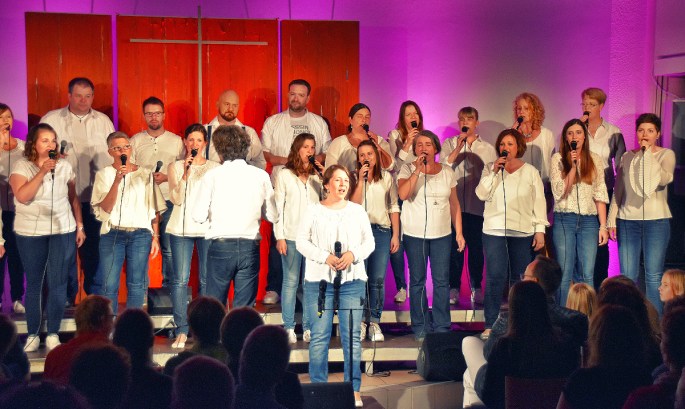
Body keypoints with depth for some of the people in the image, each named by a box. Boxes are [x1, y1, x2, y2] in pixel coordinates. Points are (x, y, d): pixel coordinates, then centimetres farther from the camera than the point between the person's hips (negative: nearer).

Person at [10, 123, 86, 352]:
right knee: (34, 284, 5)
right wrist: (42, 172, -21)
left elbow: (73, 198, 12)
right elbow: (22, 196, -18)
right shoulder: (21, 166, -3)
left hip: (63, 232, 2)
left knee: (58, 284, 1)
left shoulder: (64, 167, 5)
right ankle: (32, 334, 14)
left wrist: (80, 226, 9)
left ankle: (53, 335, 10)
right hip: (30, 233, -2)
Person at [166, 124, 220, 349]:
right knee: (180, 280, -3)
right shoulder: (175, 167, 7)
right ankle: (181, 330, 1)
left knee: (207, 280, 0)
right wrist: (186, 173, -15)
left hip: (208, 228, 0)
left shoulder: (215, 168, 8)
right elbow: (176, 198, -5)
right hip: (181, 228, 0)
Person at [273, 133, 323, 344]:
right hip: (291, 237, -3)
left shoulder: (317, 176, 11)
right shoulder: (284, 175, 4)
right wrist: (279, 237, -5)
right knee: (291, 282, -1)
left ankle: (308, 328, 9)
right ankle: (289, 328, 5)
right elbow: (277, 207, 1)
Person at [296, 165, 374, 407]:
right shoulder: (314, 212, 4)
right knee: (319, 336, 0)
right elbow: (302, 242, -1)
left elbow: (369, 242, 9)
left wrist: (353, 254, -10)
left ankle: (354, 389, 6)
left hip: (352, 280, 2)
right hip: (319, 280, -1)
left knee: (352, 336, 0)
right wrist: (325, 257, -13)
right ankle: (318, 387, 8)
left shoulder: (357, 211, 11)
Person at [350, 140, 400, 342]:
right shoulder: (354, 178, 6)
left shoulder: (386, 178, 10)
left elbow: (394, 207, 10)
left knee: (378, 280, -2)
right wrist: (361, 180, -10)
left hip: (382, 231, 1)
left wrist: (395, 235, 5)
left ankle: (374, 322, 6)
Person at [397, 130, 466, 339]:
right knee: (417, 280, 4)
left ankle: (442, 326, 8)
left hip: (442, 234, 2)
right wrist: (418, 170, -20)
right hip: (414, 234, -2)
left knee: (442, 280, 0)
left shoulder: (447, 172, 8)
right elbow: (402, 194, -18)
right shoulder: (408, 169, 0)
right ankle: (420, 326, 12)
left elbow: (454, 204, 11)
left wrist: (459, 232, 7)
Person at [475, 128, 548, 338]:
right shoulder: (490, 168, 9)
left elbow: (539, 202, 6)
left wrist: (540, 230, 0)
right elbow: (481, 194, -2)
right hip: (494, 231, 0)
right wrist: (494, 171, -11)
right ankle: (490, 325, -2)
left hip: (523, 232, 0)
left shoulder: (530, 171, 8)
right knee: (495, 278, -6)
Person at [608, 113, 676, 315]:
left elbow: (665, 179, -18)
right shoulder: (627, 157, 10)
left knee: (653, 277, -3)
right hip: (628, 220, 3)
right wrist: (611, 221, 8)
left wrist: (648, 153, -14)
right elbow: (618, 191, 13)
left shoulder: (666, 154, 2)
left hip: (656, 220, -3)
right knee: (627, 277, 2)